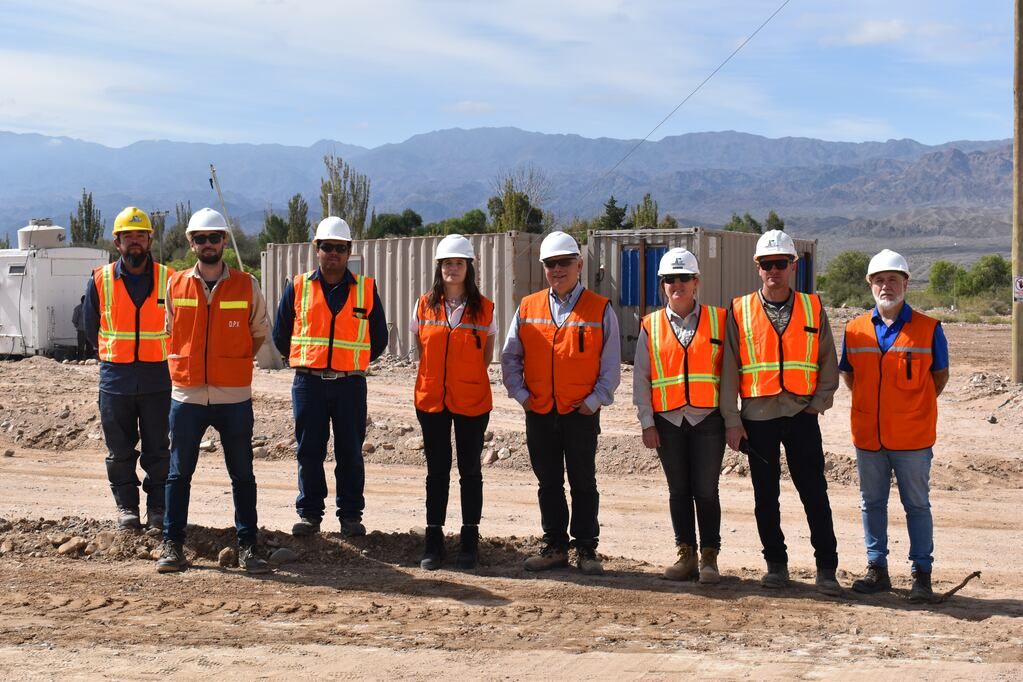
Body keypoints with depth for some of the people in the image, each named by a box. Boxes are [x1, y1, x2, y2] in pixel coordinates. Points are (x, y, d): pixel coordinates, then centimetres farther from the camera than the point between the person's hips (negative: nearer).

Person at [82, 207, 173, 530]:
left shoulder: (169, 280, -1)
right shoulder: (100, 281, 1)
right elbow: (90, 328, 12)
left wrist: (155, 356, 10)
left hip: (157, 378, -1)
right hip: (115, 379, 1)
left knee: (158, 449, 5)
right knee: (119, 450, 8)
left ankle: (158, 507, 16)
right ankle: (126, 507, 20)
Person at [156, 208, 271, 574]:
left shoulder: (247, 286, 0)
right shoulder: (175, 285, 4)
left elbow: (259, 332, 11)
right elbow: (169, 331, 16)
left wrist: (235, 362, 4)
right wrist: (181, 364, 6)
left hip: (234, 397, -1)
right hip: (187, 396, 1)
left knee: (242, 475, 5)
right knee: (179, 474, 6)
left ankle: (248, 546, 13)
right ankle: (172, 545, 15)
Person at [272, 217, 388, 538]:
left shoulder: (366, 289, 6)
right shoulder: (298, 287, 5)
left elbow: (379, 337, 14)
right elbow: (280, 334, 13)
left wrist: (355, 362, 11)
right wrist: (304, 361, 12)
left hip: (351, 384, 0)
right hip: (308, 383, 0)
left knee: (350, 452, 2)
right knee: (309, 451, 4)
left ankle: (351, 515, 11)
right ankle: (309, 513, 14)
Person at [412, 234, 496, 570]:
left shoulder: (484, 308, -2)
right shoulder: (425, 306, 2)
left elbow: (487, 353, 9)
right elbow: (420, 348, 12)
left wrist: (469, 378, 2)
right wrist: (435, 376, 5)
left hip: (472, 402, -1)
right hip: (431, 400, 1)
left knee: (469, 470, 6)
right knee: (436, 471, 7)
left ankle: (469, 541, 15)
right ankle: (434, 541, 14)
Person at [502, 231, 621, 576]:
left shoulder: (600, 310, -2)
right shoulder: (527, 308, 6)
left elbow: (611, 364, -1)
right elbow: (510, 356, 10)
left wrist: (595, 400, -9)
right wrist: (521, 394, 0)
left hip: (581, 414, -3)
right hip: (539, 414, 3)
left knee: (583, 482, 5)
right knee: (548, 483, 11)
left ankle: (586, 550, 14)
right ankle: (554, 547, 21)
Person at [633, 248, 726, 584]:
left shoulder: (719, 320, 3)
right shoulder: (651, 326, 7)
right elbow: (641, 377, 6)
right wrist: (647, 423, 1)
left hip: (707, 418, -2)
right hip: (668, 420, 2)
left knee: (706, 490, -1)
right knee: (678, 491, 8)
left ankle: (709, 558, 9)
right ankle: (686, 555, 16)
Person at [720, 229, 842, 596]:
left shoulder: (813, 309, 5)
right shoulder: (740, 311, 3)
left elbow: (828, 365, 9)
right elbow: (728, 369, 2)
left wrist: (817, 404, -3)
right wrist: (731, 420, -3)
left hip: (802, 415, 0)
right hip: (757, 418, 0)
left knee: (815, 493, -1)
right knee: (766, 496, 7)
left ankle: (826, 569, 6)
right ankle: (776, 565, 20)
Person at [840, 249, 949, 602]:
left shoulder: (928, 328, -3)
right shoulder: (855, 330, 4)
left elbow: (940, 376, 7)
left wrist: (914, 406, 3)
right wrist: (871, 403, 9)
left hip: (912, 437, -3)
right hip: (868, 436, 3)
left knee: (917, 505, 4)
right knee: (871, 503, 10)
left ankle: (922, 574, 12)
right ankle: (877, 569, 21)